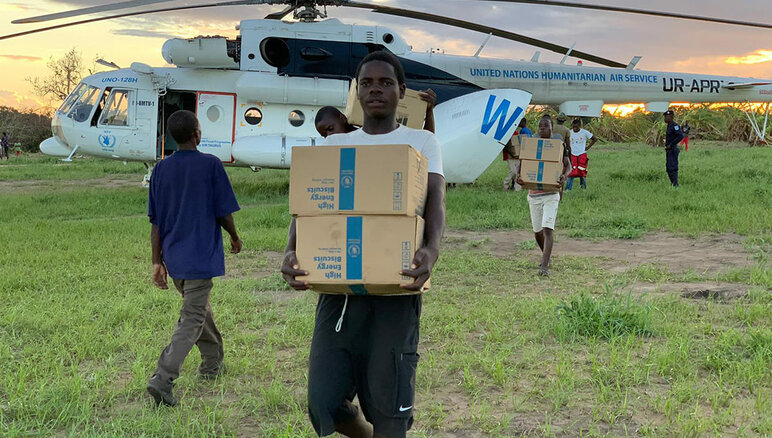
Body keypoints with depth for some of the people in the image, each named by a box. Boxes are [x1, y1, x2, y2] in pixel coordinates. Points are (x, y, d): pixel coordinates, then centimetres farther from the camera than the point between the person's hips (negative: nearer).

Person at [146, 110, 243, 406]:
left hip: (174, 257, 6)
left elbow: (156, 221, 5)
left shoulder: (161, 169, 4)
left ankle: (213, 363, 37)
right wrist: (235, 238, 12)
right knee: (191, 321, -4)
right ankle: (162, 379, -16)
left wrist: (157, 261, 9)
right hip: (201, 256, -6)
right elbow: (223, 213, -7)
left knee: (198, 308, 25)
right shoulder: (211, 165, -9)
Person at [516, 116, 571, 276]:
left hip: (551, 193, -3)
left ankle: (544, 266, -19)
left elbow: (568, 165, -2)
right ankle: (547, 256, 38)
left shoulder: (559, 145, 2)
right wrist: (519, 176, -15)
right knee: (537, 231, 12)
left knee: (548, 229, -16)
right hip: (533, 194, 4)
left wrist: (564, 176, -25)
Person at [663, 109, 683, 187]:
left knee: (672, 168, -10)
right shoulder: (669, 126, 15)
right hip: (668, 151, 10)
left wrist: (670, 145, -22)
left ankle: (675, 185, -9)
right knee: (668, 168, 12)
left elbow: (680, 136, -25)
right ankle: (673, 183, 17)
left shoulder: (675, 125, -15)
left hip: (672, 151, -10)